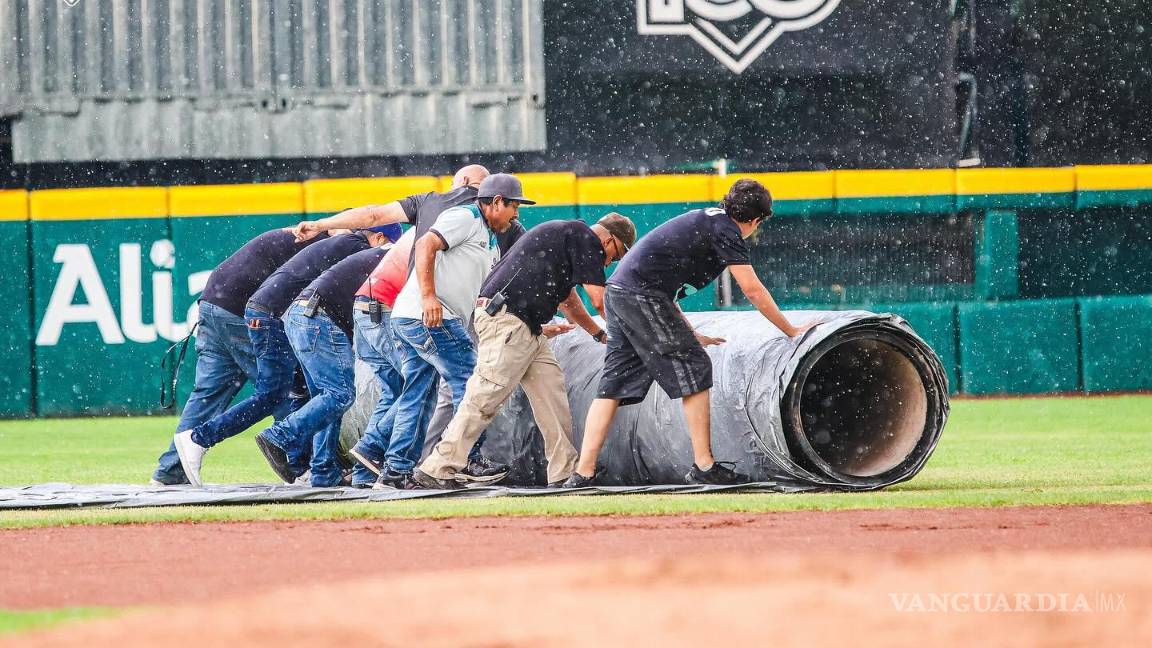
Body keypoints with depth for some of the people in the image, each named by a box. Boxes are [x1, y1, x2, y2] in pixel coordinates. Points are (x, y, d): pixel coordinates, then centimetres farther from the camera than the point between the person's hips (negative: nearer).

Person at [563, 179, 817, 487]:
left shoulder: (701, 219, 25)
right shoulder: (725, 230, -3)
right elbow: (753, 290, -6)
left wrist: (688, 334, 33)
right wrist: (792, 331, 3)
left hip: (616, 290, 9)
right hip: (643, 297, -9)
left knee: (615, 383, 8)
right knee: (694, 370, -1)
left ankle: (583, 473, 1)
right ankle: (704, 467, -2)